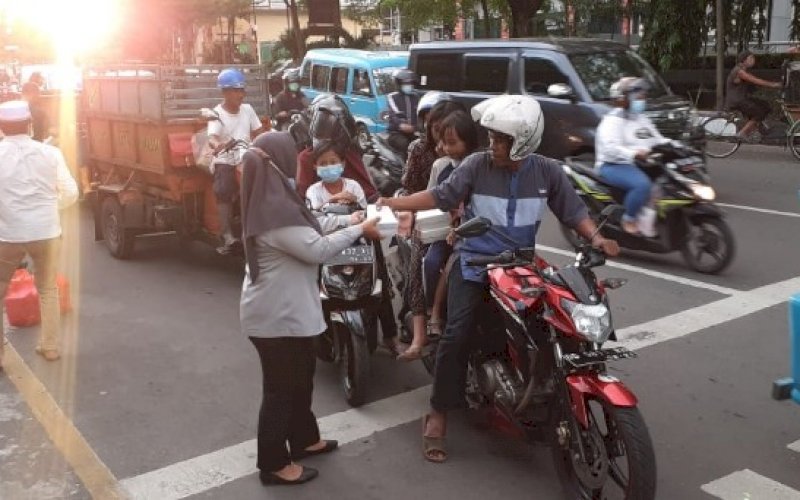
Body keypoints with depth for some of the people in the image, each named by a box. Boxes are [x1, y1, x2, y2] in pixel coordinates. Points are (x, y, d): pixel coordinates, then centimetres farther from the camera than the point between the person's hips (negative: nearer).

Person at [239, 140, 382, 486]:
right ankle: (274, 464, 16)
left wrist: (348, 225, 8)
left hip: (284, 310, 11)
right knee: (281, 387, 2)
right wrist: (358, 230, -15)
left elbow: (306, 235, 15)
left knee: (300, 376, 22)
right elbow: (317, 249, -25)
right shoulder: (274, 212, -25)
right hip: (275, 315, -11)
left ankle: (304, 438, 39)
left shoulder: (270, 205, 9)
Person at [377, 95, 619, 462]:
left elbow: (573, 211, 4)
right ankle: (438, 414, -6)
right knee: (458, 334, -18)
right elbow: (441, 196, -5)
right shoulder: (477, 164, -8)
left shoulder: (547, 172, -1)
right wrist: (391, 204, -13)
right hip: (474, 261, -3)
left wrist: (595, 237, -15)